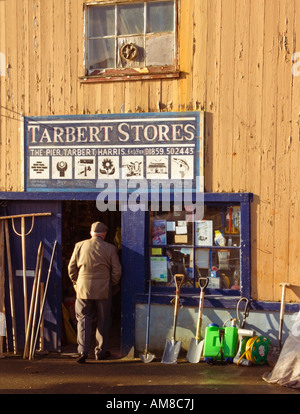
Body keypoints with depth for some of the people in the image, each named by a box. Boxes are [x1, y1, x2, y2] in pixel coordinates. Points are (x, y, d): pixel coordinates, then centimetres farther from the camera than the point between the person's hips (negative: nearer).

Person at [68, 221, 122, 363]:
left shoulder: (79, 246, 1)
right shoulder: (110, 248, -3)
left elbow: (71, 267, 5)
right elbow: (117, 270, -2)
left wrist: (75, 282, 19)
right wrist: (111, 284, 13)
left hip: (83, 289, 1)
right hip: (103, 290, -1)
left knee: (83, 319, 6)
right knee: (103, 321, 10)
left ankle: (82, 351, -5)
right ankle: (101, 352, 16)